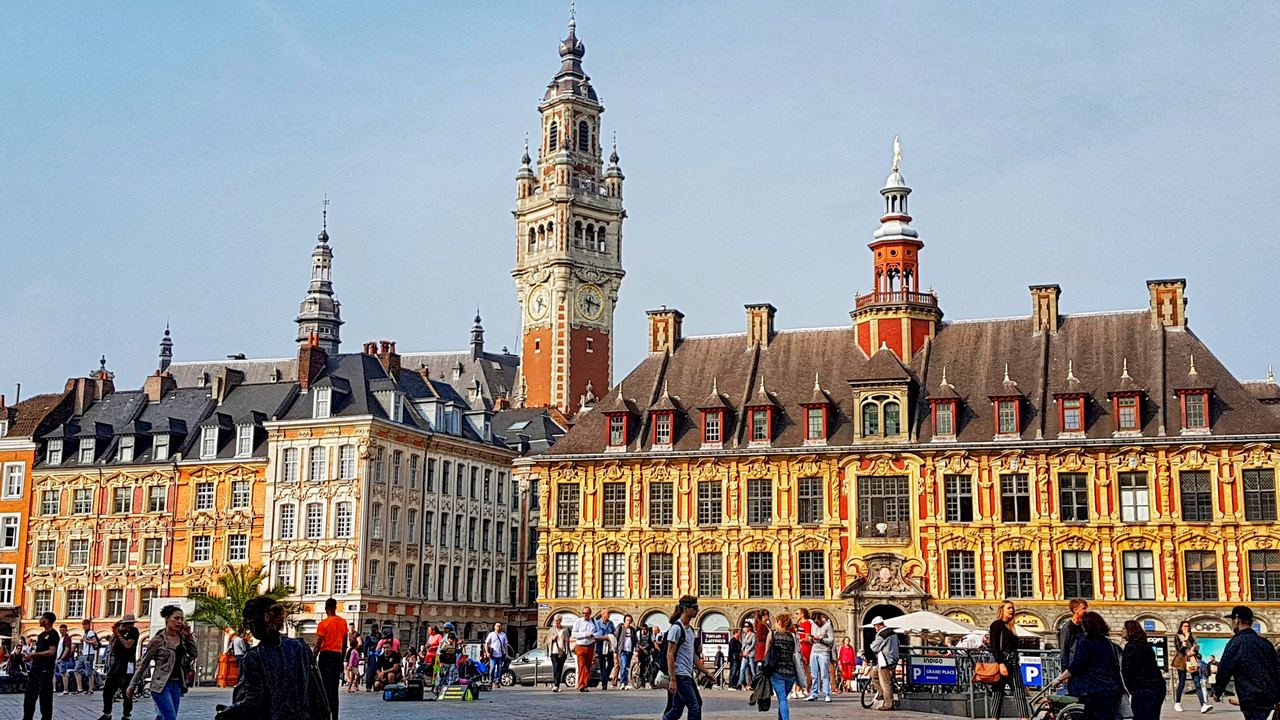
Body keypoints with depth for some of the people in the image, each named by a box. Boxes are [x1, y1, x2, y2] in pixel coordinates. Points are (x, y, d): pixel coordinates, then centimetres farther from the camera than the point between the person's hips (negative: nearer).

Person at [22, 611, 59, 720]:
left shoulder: (53, 634, -8)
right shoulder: (41, 635, 18)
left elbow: (51, 652, -17)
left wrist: (34, 654, -20)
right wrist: (29, 656, 7)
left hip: (45, 670, -9)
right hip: (35, 668, 9)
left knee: (45, 696, -5)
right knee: (29, 695, 11)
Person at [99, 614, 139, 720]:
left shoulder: (134, 631, -2)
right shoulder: (120, 632, 12)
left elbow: (128, 645, -14)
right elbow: (112, 648, 7)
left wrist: (118, 634, -11)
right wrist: (115, 636, -5)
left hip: (127, 665, -6)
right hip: (115, 663, 6)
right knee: (107, 689, 7)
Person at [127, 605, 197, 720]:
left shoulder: (182, 638, 8)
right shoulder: (158, 639, -8)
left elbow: (193, 654, 3)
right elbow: (144, 663, -3)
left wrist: (188, 636, -4)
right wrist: (132, 686, -1)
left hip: (177, 684, 6)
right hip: (161, 685, -6)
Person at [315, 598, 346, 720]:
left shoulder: (323, 623, -9)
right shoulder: (343, 622, 6)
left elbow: (318, 644, -10)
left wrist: (314, 659, -1)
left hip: (326, 655, -5)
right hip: (338, 655, 5)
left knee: (326, 687, -3)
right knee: (335, 688, 12)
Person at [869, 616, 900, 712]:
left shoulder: (881, 635, -17)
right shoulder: (893, 632, 12)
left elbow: (874, 648, -12)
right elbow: (897, 644, 24)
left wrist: (872, 643, 8)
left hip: (885, 662, -10)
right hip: (893, 659, 10)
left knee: (885, 683, -4)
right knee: (874, 675, 20)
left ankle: (888, 705, -2)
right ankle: (882, 693, 21)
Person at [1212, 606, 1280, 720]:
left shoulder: (1236, 643, -9)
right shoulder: (1265, 643, 11)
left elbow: (1224, 670, -8)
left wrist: (1217, 692, 7)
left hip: (1252, 700, -7)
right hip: (1269, 699, 7)